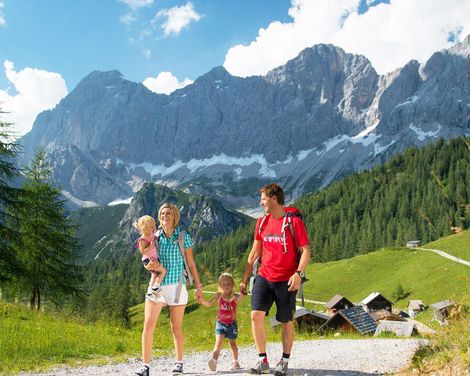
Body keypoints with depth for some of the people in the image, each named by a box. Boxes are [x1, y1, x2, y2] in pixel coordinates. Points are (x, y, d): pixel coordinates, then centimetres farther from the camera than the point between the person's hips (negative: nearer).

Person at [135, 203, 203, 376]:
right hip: (157, 285, 3)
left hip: (176, 286, -2)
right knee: (148, 325, -7)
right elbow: (147, 261, 12)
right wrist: (148, 266, -12)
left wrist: (199, 286, 2)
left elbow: (191, 264, 3)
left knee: (176, 327, 6)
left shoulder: (183, 237, -1)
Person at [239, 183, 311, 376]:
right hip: (264, 277, 4)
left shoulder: (294, 221, -8)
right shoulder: (262, 222, 8)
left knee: (286, 321, 7)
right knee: (256, 315, -11)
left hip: (286, 281, -4)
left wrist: (299, 273, -23)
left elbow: (305, 251, -8)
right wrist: (245, 277, 13)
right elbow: (255, 251, 15)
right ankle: (262, 360, 2)